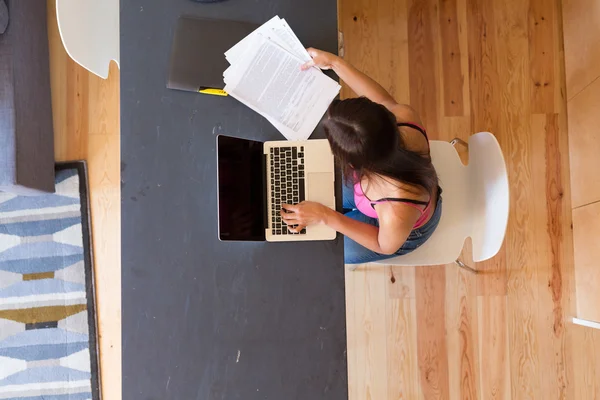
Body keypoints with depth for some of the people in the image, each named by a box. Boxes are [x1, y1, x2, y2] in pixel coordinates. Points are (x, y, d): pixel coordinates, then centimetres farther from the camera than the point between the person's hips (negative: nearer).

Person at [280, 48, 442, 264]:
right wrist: (335, 62, -12)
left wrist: (324, 216, -26)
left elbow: (385, 246, -24)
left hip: (406, 232, -4)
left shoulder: (396, 214, -49)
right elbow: (386, 103, -12)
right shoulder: (404, 118, -39)